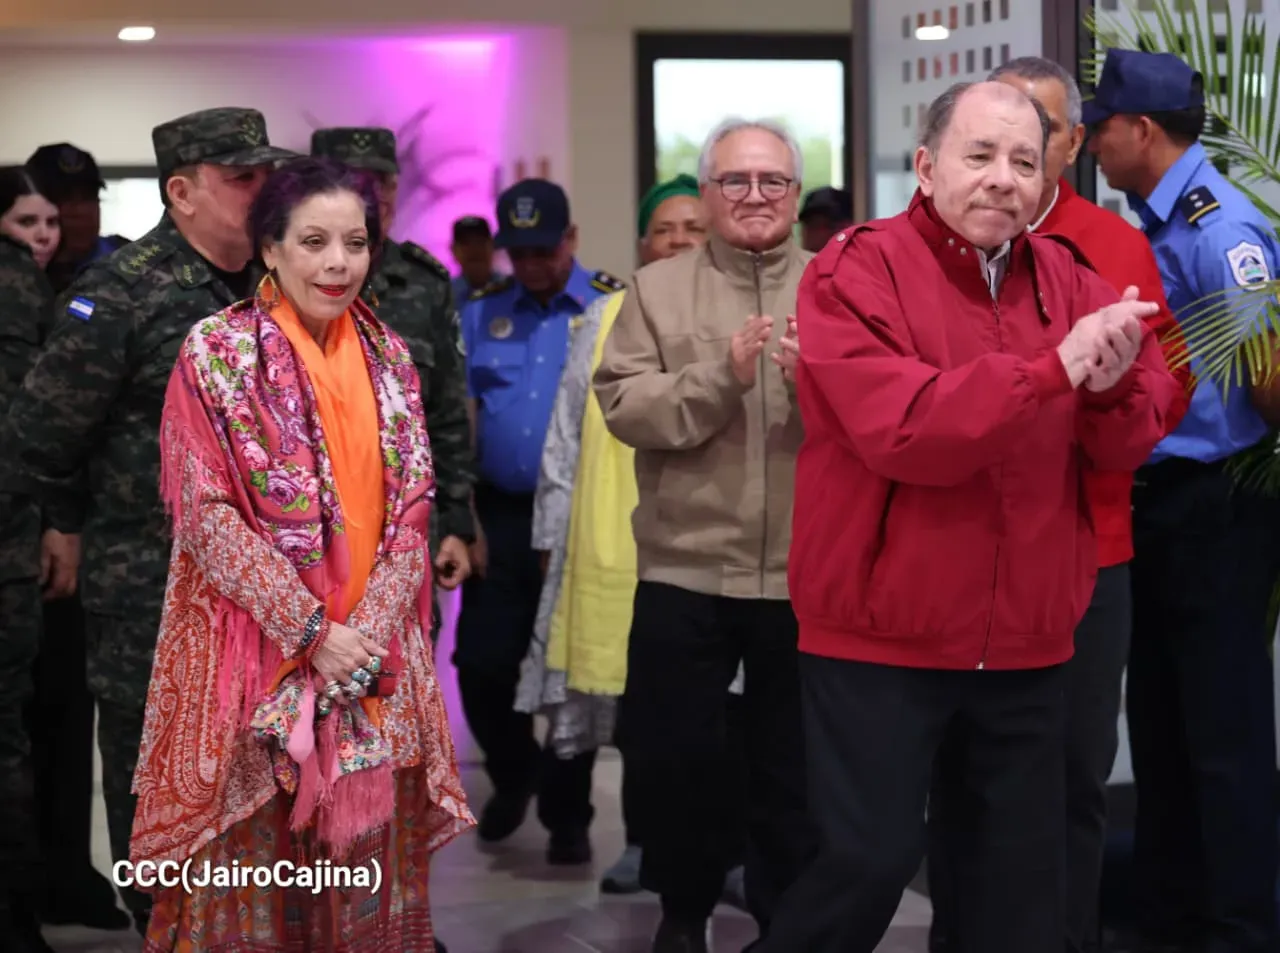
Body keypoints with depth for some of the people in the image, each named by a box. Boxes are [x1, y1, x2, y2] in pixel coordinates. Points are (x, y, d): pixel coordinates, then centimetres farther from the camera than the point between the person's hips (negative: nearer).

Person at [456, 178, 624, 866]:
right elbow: (459, 420, 5)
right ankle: (512, 775, 29)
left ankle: (567, 815, 18)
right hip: (500, 516, 3)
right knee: (482, 665, 2)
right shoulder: (480, 313, 7)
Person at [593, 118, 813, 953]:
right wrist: (720, 375, -19)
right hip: (686, 569, 0)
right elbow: (625, 407, -7)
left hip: (807, 572, 0)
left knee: (799, 760, 10)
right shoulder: (658, 290, 4)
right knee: (673, 750, 9)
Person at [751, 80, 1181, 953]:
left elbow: (1129, 443, 2)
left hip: (1028, 644, 5)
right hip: (879, 637, -5)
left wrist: (1111, 384, -21)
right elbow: (904, 432, -24)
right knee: (871, 862, -5)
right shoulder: (857, 273, -11)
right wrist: (1056, 366, -27)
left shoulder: (1067, 281, 5)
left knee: (1024, 874, 12)